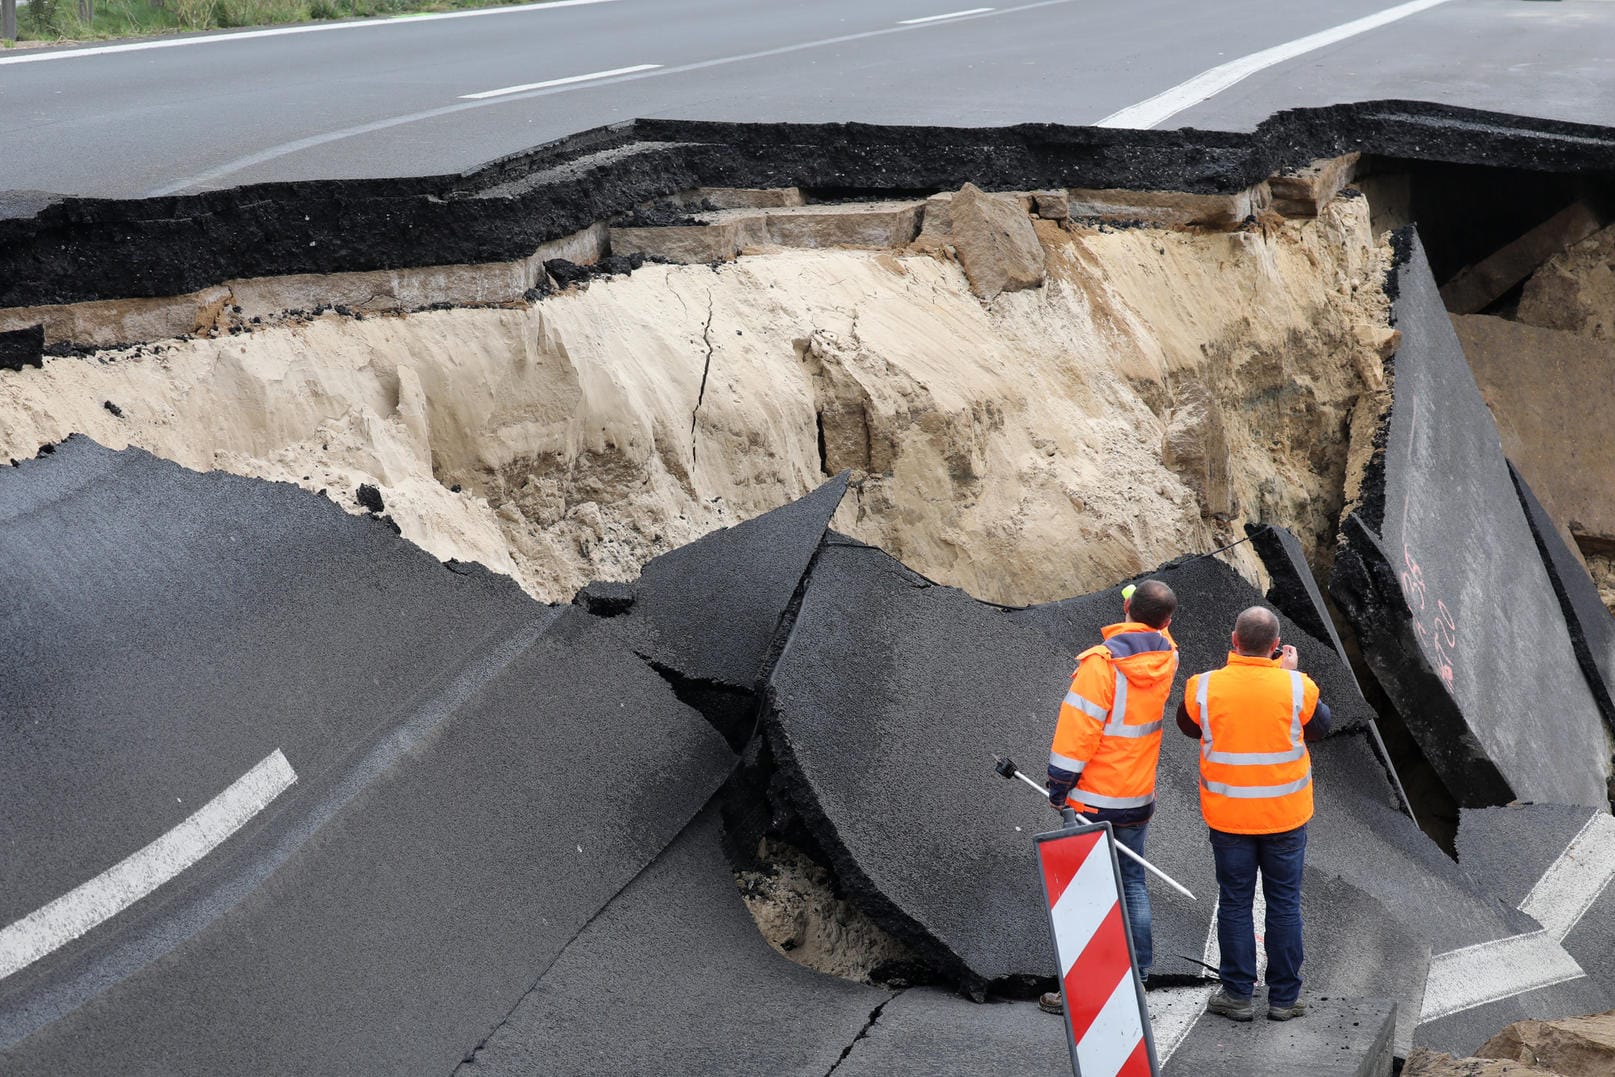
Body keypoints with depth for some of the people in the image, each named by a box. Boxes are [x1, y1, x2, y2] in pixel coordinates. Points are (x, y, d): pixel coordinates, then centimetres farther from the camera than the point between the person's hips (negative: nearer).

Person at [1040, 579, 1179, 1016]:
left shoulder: (1102, 664, -22)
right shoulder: (1165, 658, -3)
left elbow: (1078, 729, -20)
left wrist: (1058, 785, -10)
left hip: (1095, 799, -6)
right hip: (1139, 797, 7)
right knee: (1131, 882, 17)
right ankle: (1137, 977, 24)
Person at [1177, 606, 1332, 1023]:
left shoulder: (1205, 688, -14)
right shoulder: (1296, 687, -14)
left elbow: (1188, 725, 8)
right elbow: (1320, 728, 5)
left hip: (1228, 816, 0)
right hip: (1285, 815, 0)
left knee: (1234, 902, 11)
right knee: (1284, 903, 12)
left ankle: (1237, 994, 16)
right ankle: (1284, 997, 18)